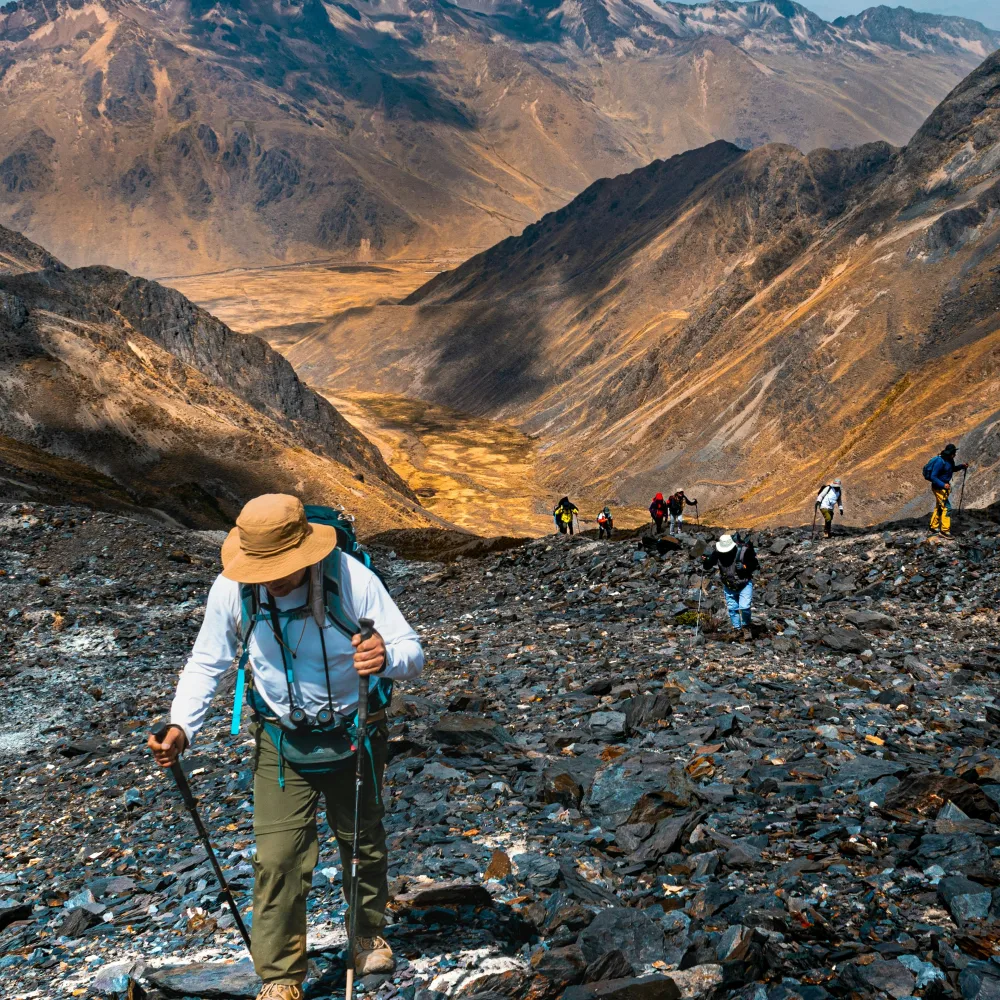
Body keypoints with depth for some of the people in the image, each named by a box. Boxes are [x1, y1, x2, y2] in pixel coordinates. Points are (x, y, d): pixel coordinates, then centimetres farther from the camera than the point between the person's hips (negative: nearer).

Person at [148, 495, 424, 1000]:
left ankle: (368, 934, 47)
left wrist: (387, 657, -50)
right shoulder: (231, 590, -22)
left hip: (355, 732, 0)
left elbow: (412, 650, -25)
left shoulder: (351, 579, -28)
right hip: (282, 741, 0)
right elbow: (206, 664, -8)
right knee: (278, 858, -4)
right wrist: (181, 727, -25)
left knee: (362, 839, 20)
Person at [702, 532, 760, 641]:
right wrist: (705, 561, -31)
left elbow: (755, 566, -10)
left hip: (744, 584, -3)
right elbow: (708, 568, -10)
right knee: (732, 608, 9)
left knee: (745, 607, -14)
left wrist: (744, 567, -27)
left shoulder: (744, 551, -21)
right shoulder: (717, 552, -15)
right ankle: (737, 629, 28)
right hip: (728, 586, 3)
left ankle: (746, 627, 12)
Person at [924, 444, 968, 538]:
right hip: (938, 488, -10)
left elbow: (952, 469, 21)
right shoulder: (940, 462, -27)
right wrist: (943, 485, -36)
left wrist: (962, 466, 5)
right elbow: (933, 477, -26)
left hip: (944, 486, 10)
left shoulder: (950, 460, 0)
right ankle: (945, 530, -5)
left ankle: (934, 528, 30)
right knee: (947, 507, -11)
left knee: (939, 508, 18)